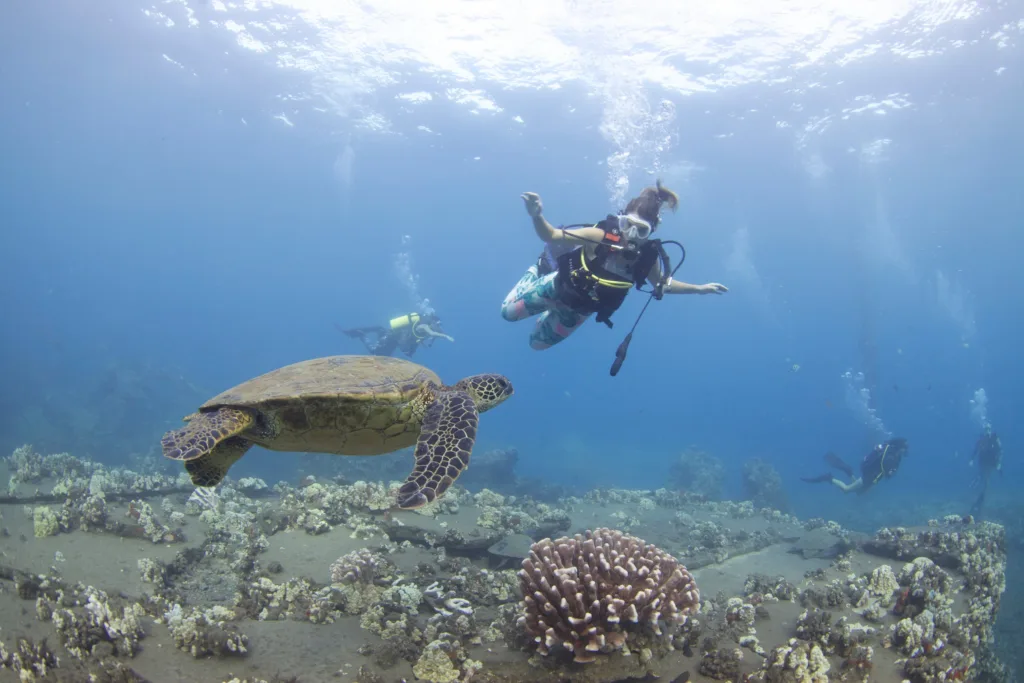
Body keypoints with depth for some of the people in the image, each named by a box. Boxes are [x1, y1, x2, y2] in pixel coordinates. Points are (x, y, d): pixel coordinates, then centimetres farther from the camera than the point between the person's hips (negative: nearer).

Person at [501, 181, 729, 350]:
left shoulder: (648, 259, -25)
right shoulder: (600, 237, -36)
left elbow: (662, 284, -1)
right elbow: (551, 236, -30)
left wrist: (699, 288, -2)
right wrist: (537, 216, -51)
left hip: (578, 310, 3)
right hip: (556, 288, -3)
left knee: (537, 343, 18)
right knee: (509, 312, 10)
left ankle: (553, 310, 50)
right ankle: (536, 273, 36)